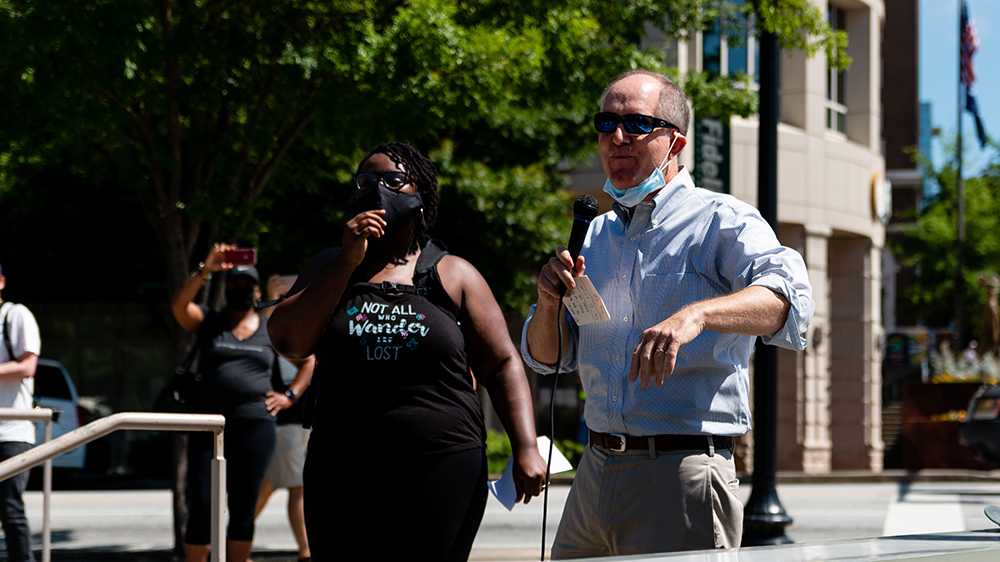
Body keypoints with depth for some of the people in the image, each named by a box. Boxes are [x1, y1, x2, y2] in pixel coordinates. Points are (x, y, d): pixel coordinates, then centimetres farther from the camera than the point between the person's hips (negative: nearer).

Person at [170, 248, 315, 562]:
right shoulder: (207, 322, 8)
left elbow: (310, 360, 21)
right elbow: (179, 306, -13)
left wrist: (289, 396, 9)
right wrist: (205, 271, -23)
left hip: (256, 426, 1)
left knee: (243, 509, 4)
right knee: (201, 506, -7)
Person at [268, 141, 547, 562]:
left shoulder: (453, 276, 8)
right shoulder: (331, 267, 14)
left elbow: (502, 365, 6)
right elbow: (288, 341, -1)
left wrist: (525, 447, -7)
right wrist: (348, 262, -6)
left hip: (442, 476, -2)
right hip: (344, 476, 2)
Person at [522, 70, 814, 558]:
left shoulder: (722, 221, -4)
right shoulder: (595, 236, 17)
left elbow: (787, 294, -24)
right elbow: (544, 356, 19)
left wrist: (695, 315, -41)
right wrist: (549, 302, -3)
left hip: (682, 476, -6)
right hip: (595, 475, 6)